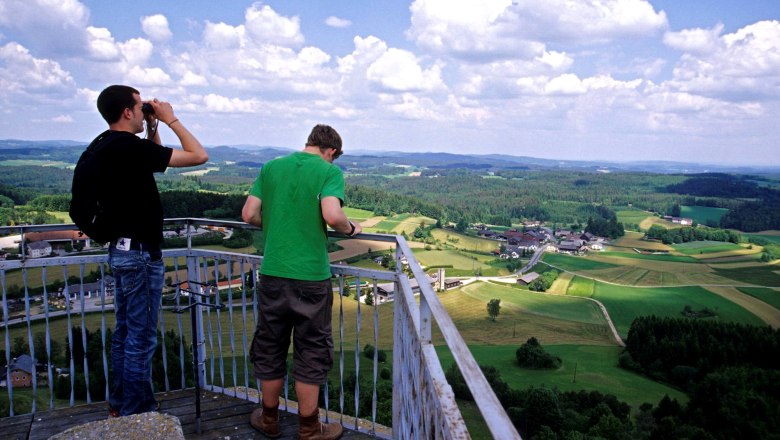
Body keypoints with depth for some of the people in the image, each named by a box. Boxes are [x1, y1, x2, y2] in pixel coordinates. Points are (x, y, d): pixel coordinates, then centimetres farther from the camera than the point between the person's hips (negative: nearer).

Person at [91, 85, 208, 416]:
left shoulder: (106, 146, 8)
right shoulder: (130, 147, -20)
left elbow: (152, 160, 25)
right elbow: (199, 155, -19)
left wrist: (153, 127, 13)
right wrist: (171, 119, -9)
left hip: (122, 249, 10)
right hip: (140, 253, -10)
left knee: (125, 332, 18)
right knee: (140, 338, 0)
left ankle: (119, 406, 29)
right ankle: (136, 415, 11)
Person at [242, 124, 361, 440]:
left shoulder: (271, 167, 7)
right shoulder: (330, 171, -6)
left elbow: (249, 214, 5)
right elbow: (332, 215, -22)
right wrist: (351, 229, -2)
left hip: (273, 272, 4)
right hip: (311, 276, -4)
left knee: (270, 346, 18)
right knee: (311, 352, 10)